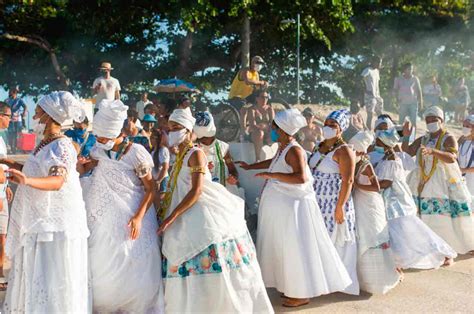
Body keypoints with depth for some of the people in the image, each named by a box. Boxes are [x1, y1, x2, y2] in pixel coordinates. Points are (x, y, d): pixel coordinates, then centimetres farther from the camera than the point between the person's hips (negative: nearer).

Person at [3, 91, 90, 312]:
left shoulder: (61, 145, -17)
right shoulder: (45, 144, 12)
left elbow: (58, 180, -33)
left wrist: (28, 180, -50)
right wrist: (8, 163, 33)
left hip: (56, 225, -9)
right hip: (38, 222, 10)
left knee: (54, 283, -3)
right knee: (34, 279, 17)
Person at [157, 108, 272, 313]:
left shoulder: (195, 153, -9)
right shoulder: (180, 157, 16)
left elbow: (196, 191, -19)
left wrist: (172, 216, -23)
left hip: (203, 214, -8)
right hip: (186, 220, 8)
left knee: (213, 268, -6)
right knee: (192, 271, 9)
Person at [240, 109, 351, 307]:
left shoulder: (294, 150, -20)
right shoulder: (283, 148, 8)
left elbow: (301, 177, -33)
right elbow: (274, 162, 29)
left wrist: (272, 175, -29)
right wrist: (250, 167, 36)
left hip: (293, 206, -9)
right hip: (282, 206, 9)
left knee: (296, 248, -1)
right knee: (285, 247, 16)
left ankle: (302, 294, 11)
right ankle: (292, 286, 30)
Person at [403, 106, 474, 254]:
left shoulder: (448, 139, -4)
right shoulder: (422, 140, 13)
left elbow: (452, 158, -22)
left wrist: (432, 151, -39)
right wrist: (405, 136, -7)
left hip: (444, 185, -4)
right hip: (424, 186, 4)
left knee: (446, 219, -5)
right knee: (427, 220, 1)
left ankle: (449, 253, 9)